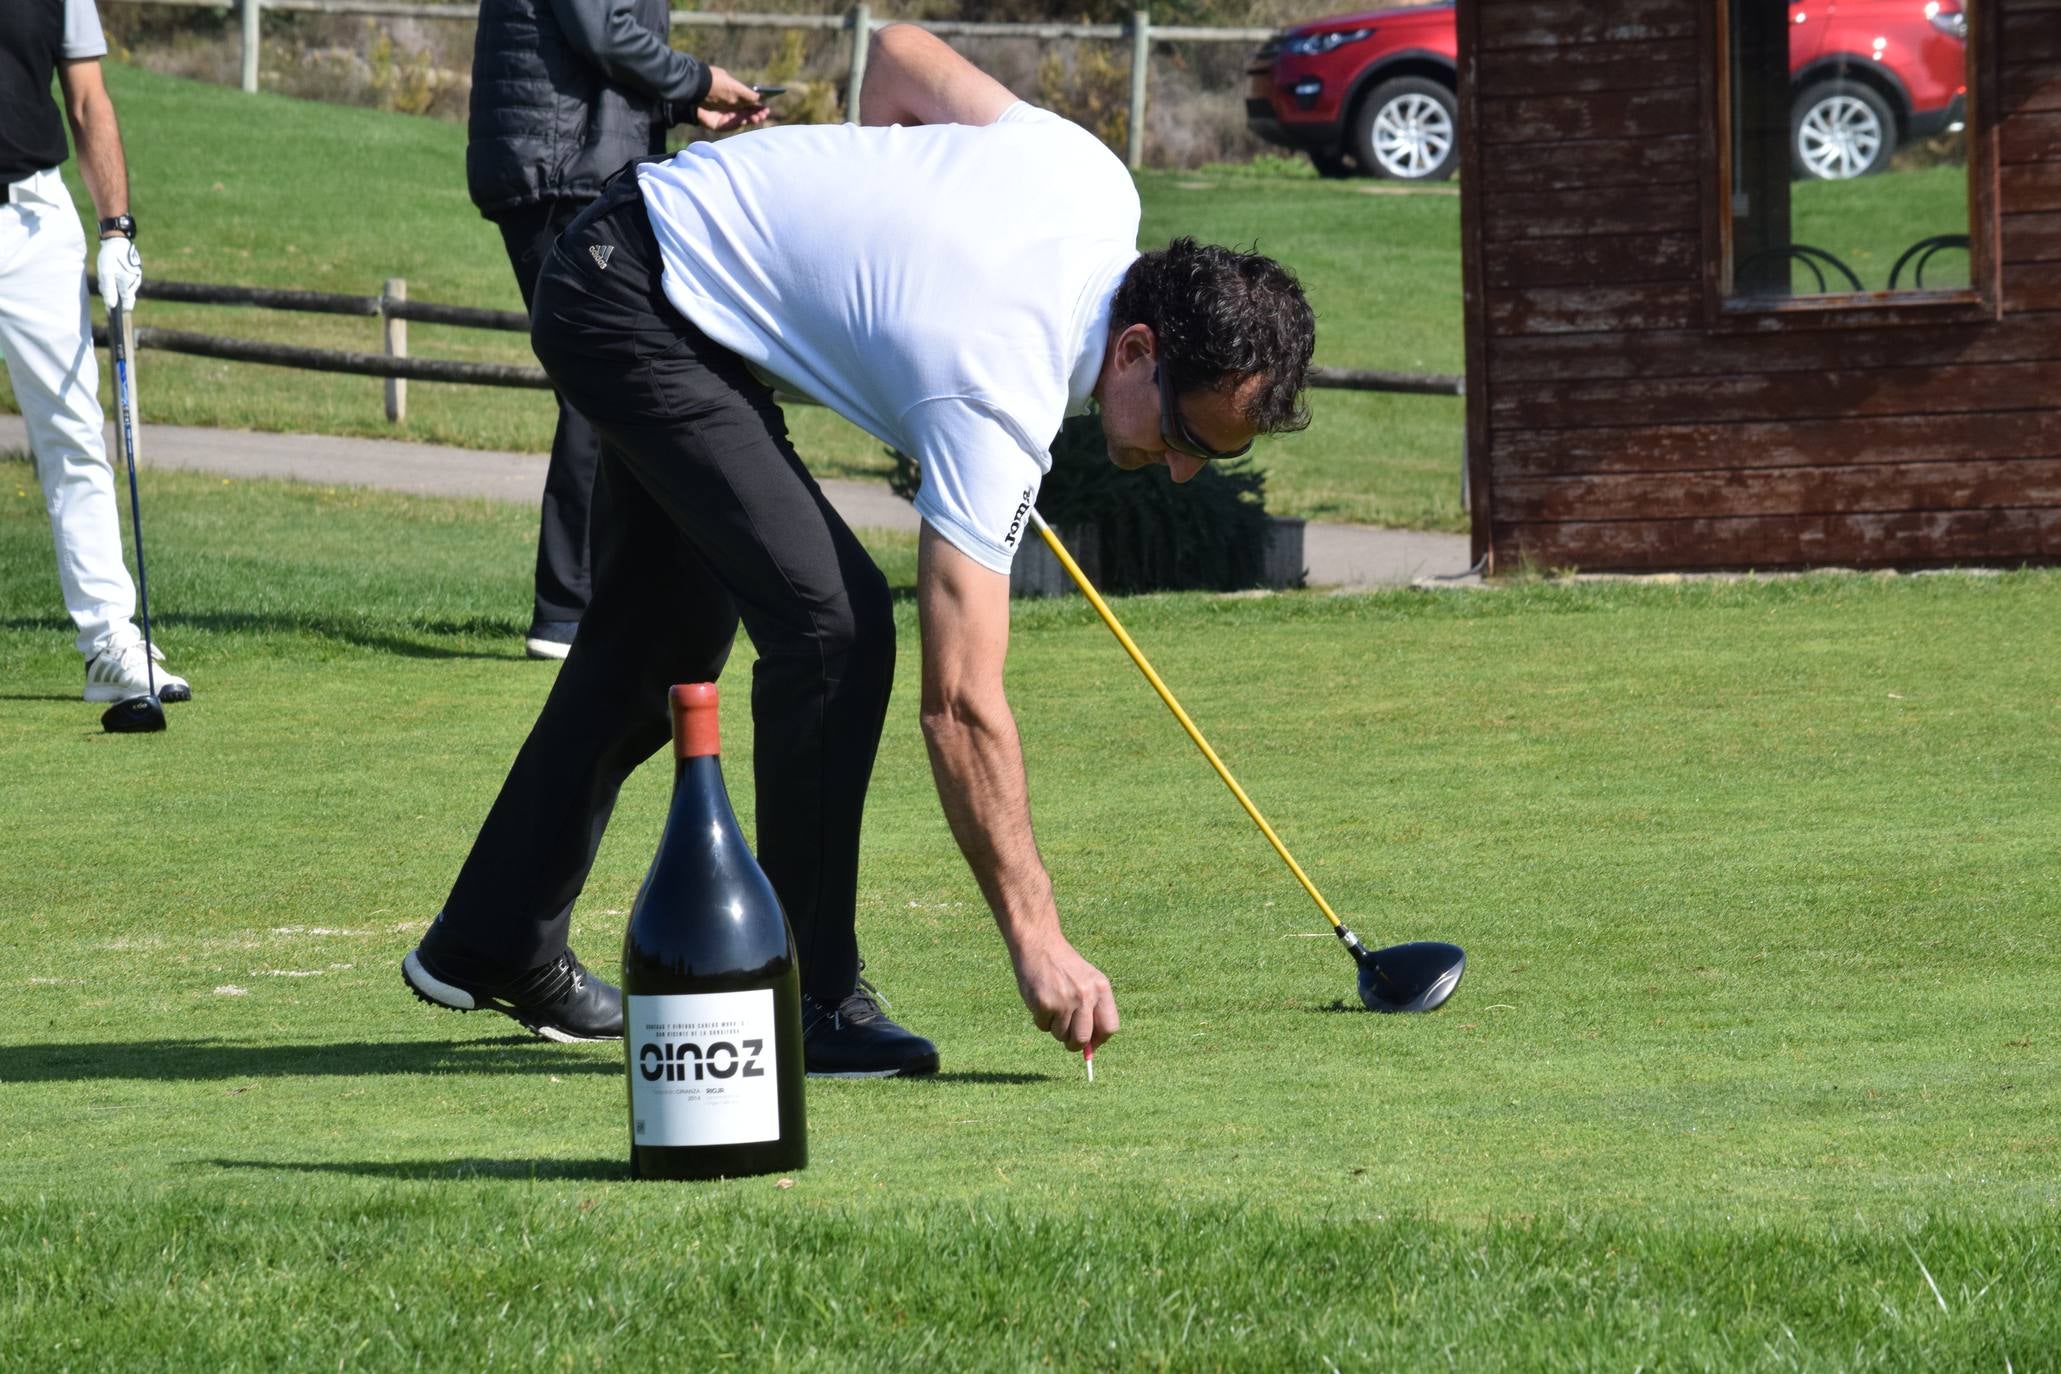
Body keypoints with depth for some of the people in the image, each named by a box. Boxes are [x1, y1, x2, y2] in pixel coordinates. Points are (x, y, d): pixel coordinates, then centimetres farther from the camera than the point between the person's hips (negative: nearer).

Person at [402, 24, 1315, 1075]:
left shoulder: (1097, 187, -10)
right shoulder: (995, 401, -30)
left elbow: (901, 54, 7)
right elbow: (961, 701, -31)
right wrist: (1035, 936, -31)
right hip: (630, 306, -10)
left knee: (662, 640, 19)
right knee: (832, 621, -19)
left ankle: (490, 946, 33)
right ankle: (810, 1003, -10)